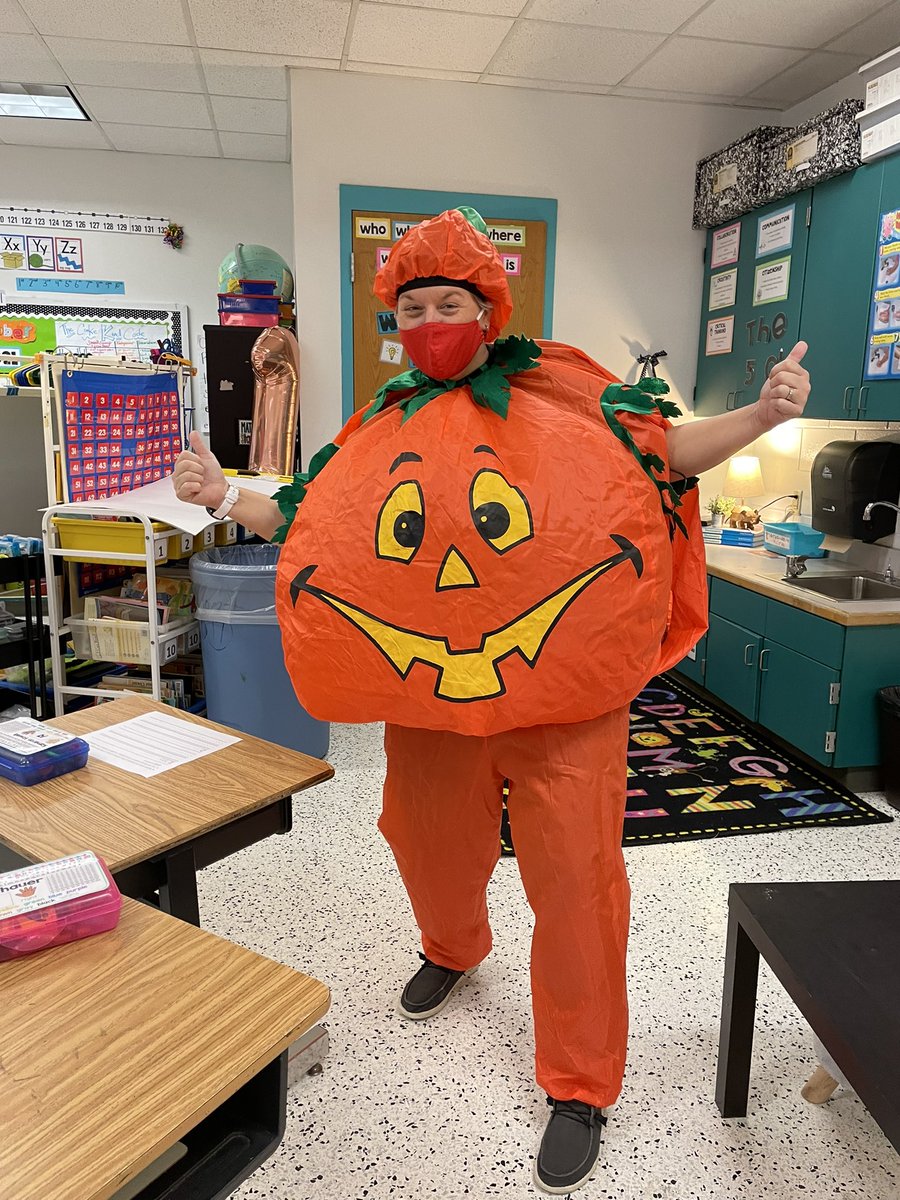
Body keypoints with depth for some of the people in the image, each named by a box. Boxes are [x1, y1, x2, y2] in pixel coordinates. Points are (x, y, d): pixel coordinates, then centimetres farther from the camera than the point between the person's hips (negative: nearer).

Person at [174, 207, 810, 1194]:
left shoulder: (555, 392, 0)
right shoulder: (378, 433, 9)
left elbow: (662, 450, -2)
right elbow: (307, 523, 13)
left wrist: (759, 416, -15)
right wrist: (224, 497, 1)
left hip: (561, 687, -3)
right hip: (425, 690, 4)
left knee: (573, 874, 0)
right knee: (430, 838, 22)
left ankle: (580, 1086, 22)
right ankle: (452, 949, 58)